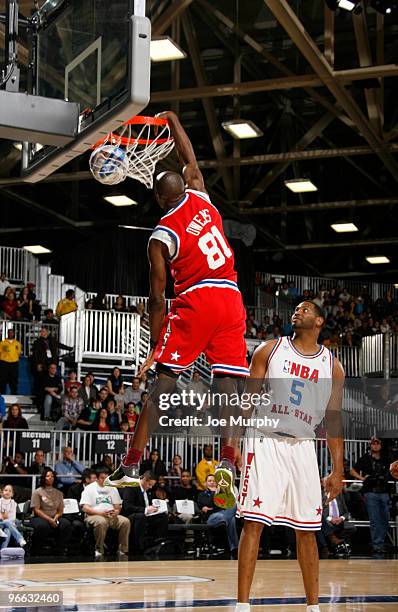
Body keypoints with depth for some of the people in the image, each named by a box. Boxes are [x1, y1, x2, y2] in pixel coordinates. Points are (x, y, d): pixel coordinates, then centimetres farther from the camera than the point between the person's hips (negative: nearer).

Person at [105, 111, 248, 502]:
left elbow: (157, 298, -2)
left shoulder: (161, 235, -1)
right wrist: (171, 120, 39)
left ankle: (132, 463, -1)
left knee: (164, 381, 0)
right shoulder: (199, 198, 9)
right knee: (227, 384, -1)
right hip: (231, 298, 4)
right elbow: (190, 160, 30)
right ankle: (227, 464, -15)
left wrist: (153, 348, 4)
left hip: (195, 301, -4)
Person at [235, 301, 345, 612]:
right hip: (264, 442, -2)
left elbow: (334, 419, 10)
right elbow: (249, 398, 4)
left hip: (302, 448, 3)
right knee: (254, 523, -8)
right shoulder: (270, 350, 4)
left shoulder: (332, 366, 9)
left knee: (307, 530, 5)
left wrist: (338, 470, 6)